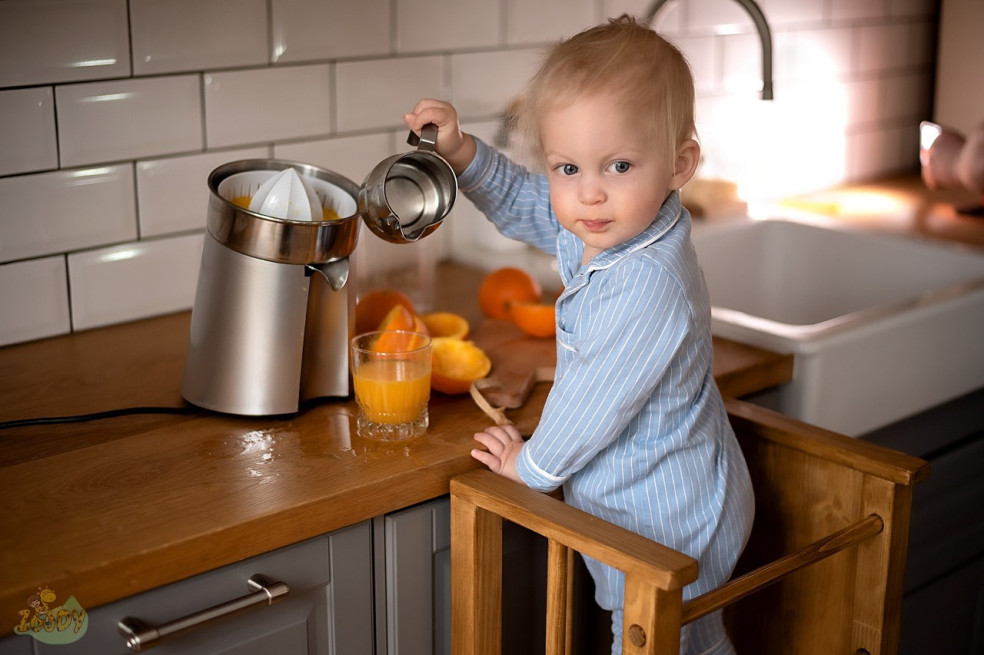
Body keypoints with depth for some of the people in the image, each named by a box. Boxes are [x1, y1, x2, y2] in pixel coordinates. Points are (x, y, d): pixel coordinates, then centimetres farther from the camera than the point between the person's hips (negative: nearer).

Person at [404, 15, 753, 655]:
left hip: (667, 526, -9)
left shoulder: (649, 288, -35)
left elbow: (593, 401, -26)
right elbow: (523, 203, 14)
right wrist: (462, 153, -3)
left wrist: (532, 464, -7)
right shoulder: (595, 233, -5)